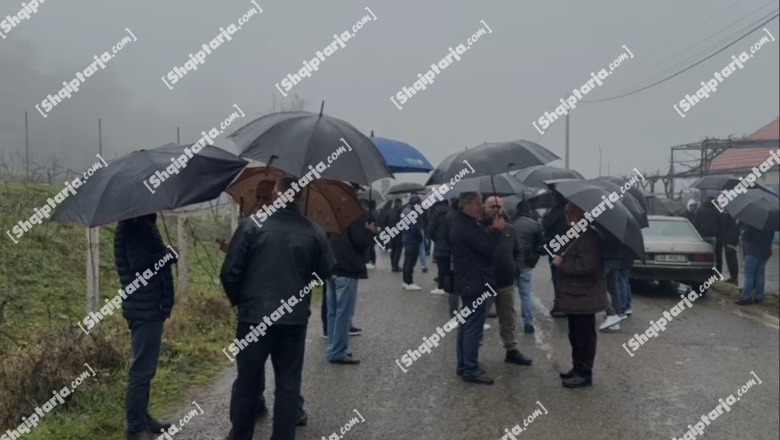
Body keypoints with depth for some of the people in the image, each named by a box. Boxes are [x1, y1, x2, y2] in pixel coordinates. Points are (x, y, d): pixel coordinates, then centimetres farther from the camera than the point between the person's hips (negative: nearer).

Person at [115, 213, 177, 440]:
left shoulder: (141, 225, 14)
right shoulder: (135, 225, -15)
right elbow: (139, 263, -25)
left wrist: (164, 256, 6)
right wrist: (168, 256, -13)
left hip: (148, 306, 10)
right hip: (145, 308, -10)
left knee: (145, 366, 16)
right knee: (142, 368, -5)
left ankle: (142, 418, 26)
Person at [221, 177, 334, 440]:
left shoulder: (252, 225, -8)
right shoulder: (314, 232, -2)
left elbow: (230, 272, -8)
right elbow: (325, 272, 6)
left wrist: (237, 300, 11)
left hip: (254, 316, -1)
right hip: (295, 318, 1)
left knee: (248, 381, 12)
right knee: (288, 384, 9)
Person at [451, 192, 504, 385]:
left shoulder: (462, 223, 14)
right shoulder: (467, 226, -21)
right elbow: (486, 248, -24)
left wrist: (491, 230, 5)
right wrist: (497, 230, -10)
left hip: (468, 281, 11)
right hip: (474, 282, -11)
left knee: (466, 325, 16)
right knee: (474, 327, -7)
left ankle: (463, 366, 23)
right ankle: (471, 370, -3)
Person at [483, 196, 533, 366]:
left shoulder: (509, 229, 7)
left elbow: (518, 252, 15)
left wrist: (516, 267, 2)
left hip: (506, 283, 6)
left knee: (509, 320, 17)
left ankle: (512, 350, 30)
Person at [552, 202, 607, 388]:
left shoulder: (589, 237, -21)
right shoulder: (575, 235, 15)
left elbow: (585, 266, -31)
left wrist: (562, 263, -20)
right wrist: (561, 260, 11)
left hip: (583, 297, -11)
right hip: (576, 296, 11)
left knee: (584, 337, -2)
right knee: (576, 336, 19)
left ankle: (584, 373, 5)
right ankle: (577, 369, 29)